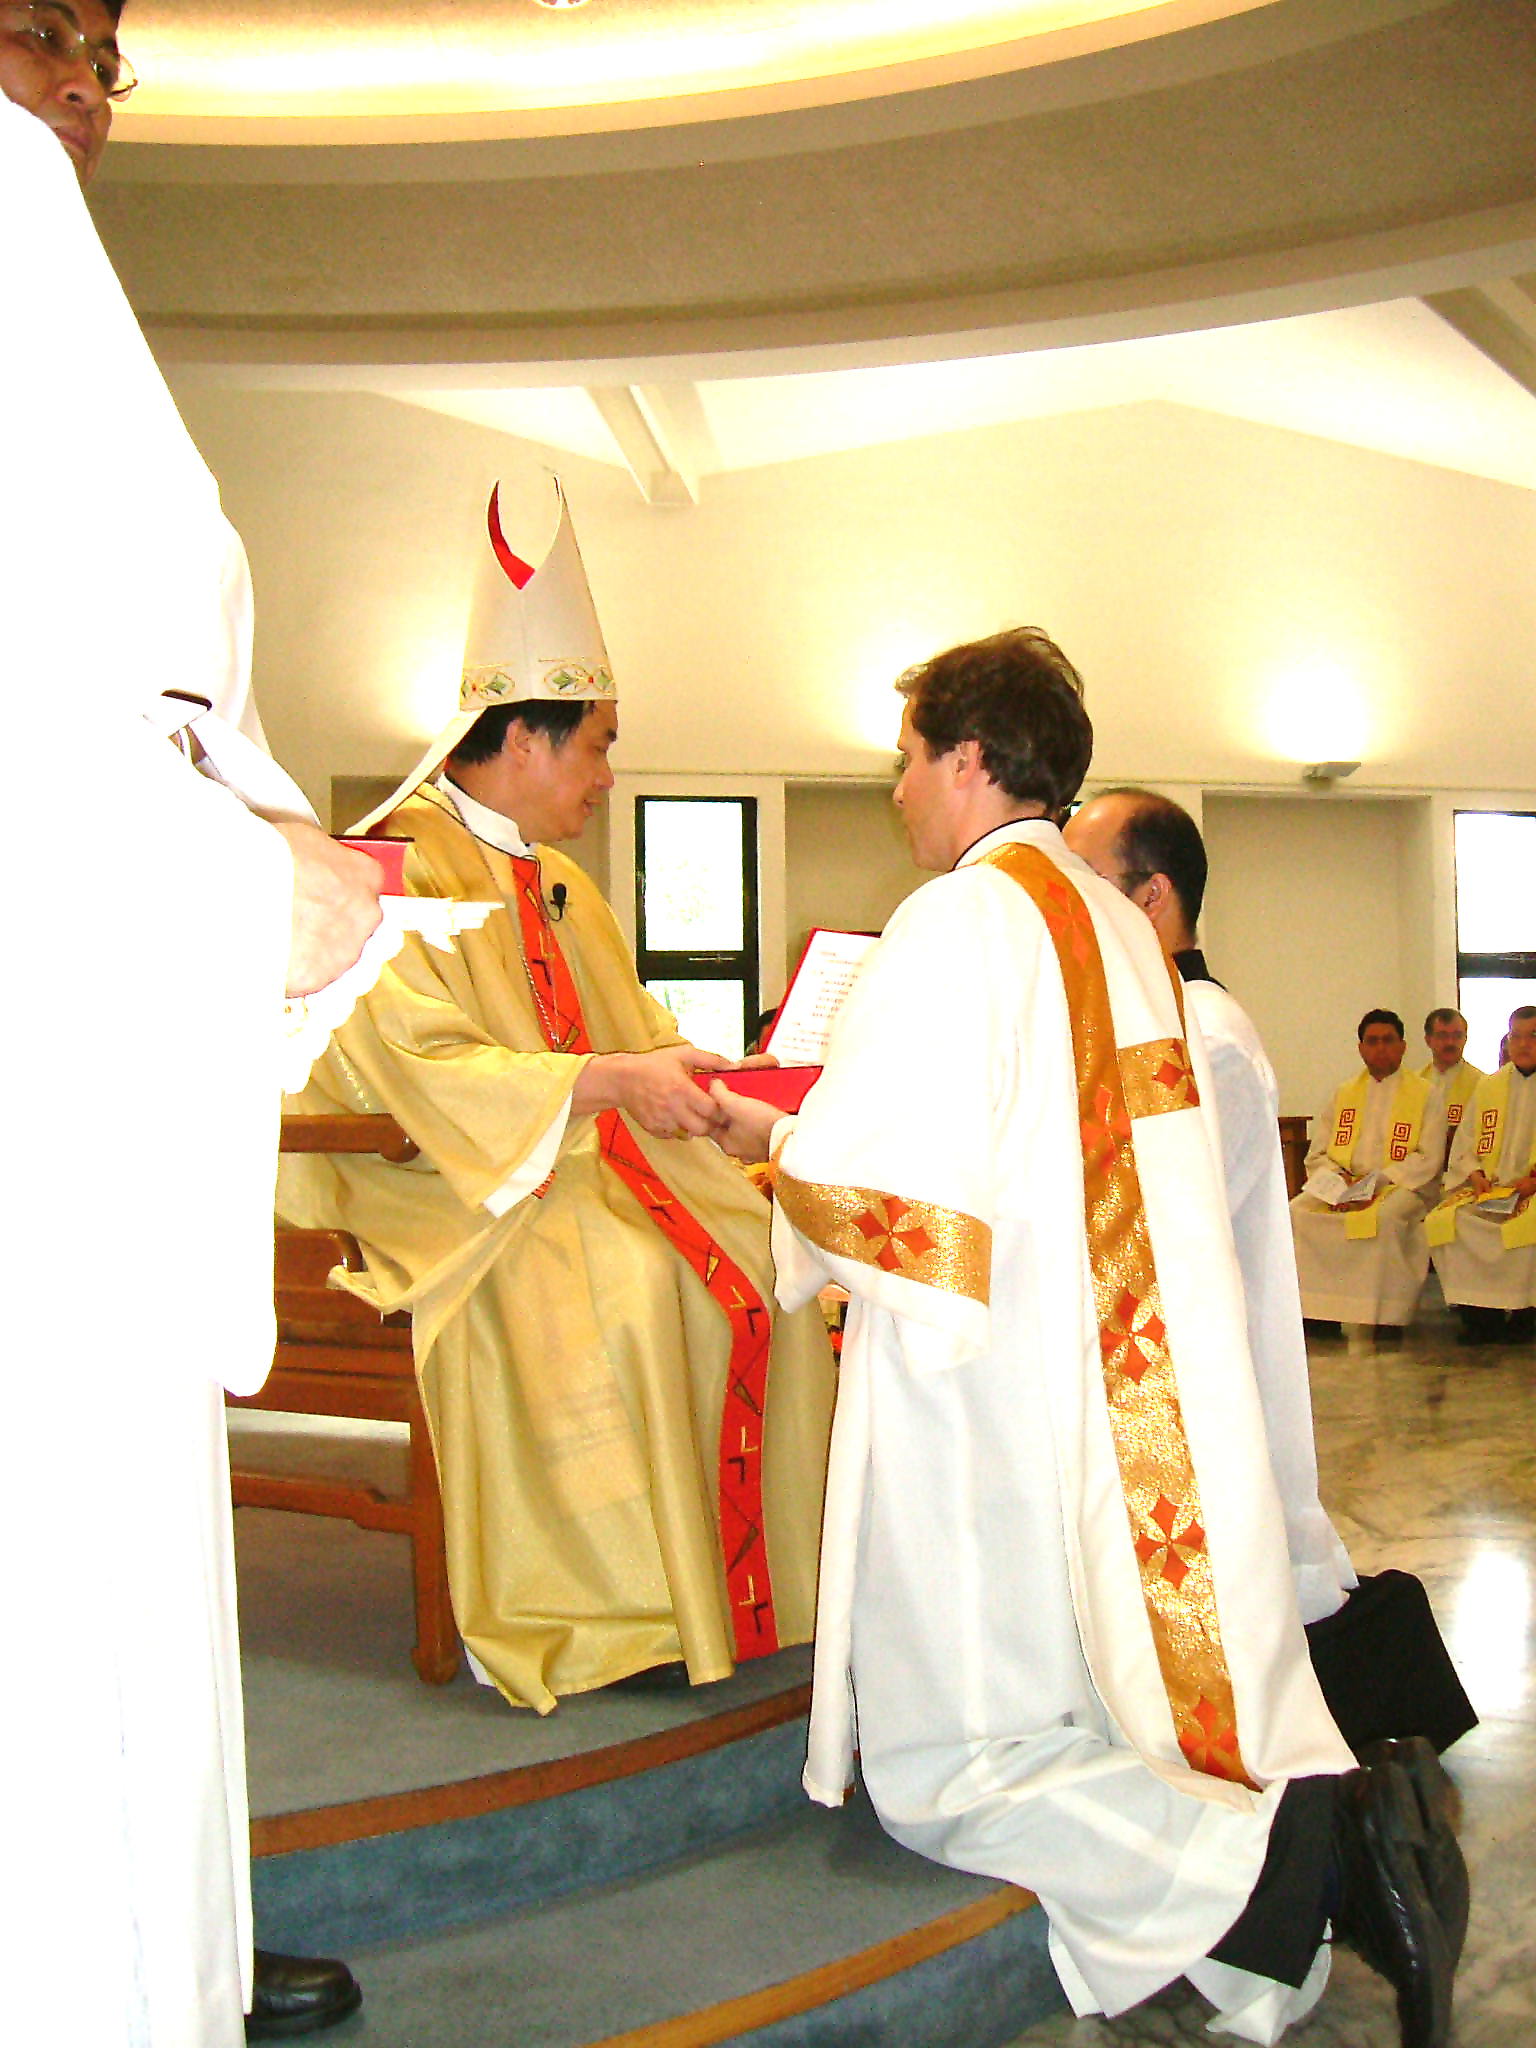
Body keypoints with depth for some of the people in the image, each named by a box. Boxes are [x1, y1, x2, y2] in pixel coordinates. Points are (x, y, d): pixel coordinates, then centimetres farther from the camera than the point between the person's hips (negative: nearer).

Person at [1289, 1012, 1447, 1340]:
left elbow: (1429, 1159, -2)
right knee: (1298, 1212, -25)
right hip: (1341, 1186, 4)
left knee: (1384, 1217, -38)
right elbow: (1317, 1156, 14)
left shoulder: (1427, 1096, 9)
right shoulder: (1342, 1095, 20)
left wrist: (1379, 1181, -16)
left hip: (1401, 1187, -4)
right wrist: (1339, 1182, -9)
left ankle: (1387, 1313, -30)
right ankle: (1314, 1308, -23)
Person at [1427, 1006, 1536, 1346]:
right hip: (1488, 1188, 4)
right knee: (1444, 1221, -24)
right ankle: (1478, 1312, -17)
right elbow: (1464, 1144, 16)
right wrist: (1475, 1175, -3)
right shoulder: (1488, 1086, 18)